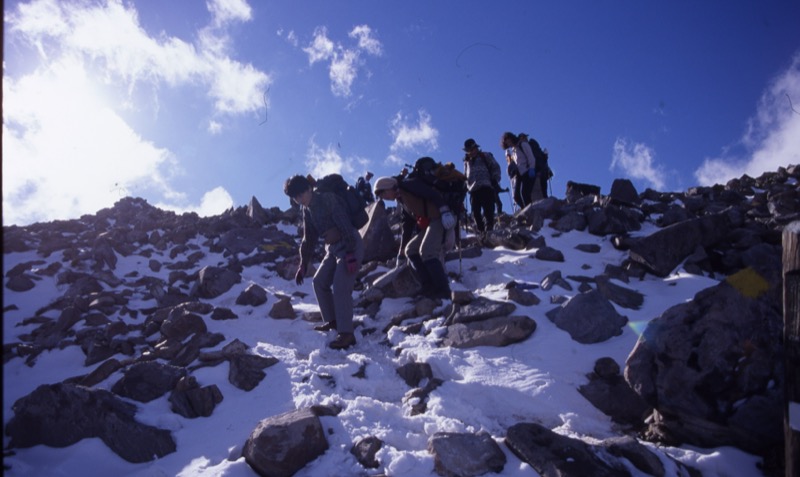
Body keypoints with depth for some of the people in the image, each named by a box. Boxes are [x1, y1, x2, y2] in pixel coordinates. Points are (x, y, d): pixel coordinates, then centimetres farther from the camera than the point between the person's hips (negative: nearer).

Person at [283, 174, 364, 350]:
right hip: (333, 248, 9)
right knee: (319, 282, 11)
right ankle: (333, 321, 24)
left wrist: (350, 255, -29)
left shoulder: (328, 200, -17)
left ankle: (346, 334, -20)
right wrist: (303, 264, 13)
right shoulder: (307, 209, 10)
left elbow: (346, 226, -24)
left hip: (350, 246, -9)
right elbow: (309, 238, 17)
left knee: (340, 287, -19)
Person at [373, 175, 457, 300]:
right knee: (410, 250, 9)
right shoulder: (400, 201, 22)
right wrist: (402, 249, 26)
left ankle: (443, 291, -21)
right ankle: (430, 288, 0)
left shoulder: (409, 185, -6)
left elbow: (432, 194, -17)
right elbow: (407, 224, 26)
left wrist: (444, 209, -29)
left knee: (426, 251, -23)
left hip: (439, 219, -10)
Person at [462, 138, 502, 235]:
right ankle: (481, 230, 6)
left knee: (488, 210, -14)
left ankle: (489, 228, -20)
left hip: (486, 187, -5)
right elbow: (465, 176, 31)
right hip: (473, 190, 5)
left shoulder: (485, 156, 11)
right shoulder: (467, 161, 25)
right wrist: (466, 185, 14)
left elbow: (496, 168, 6)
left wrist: (495, 180, -6)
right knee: (476, 212, 0)